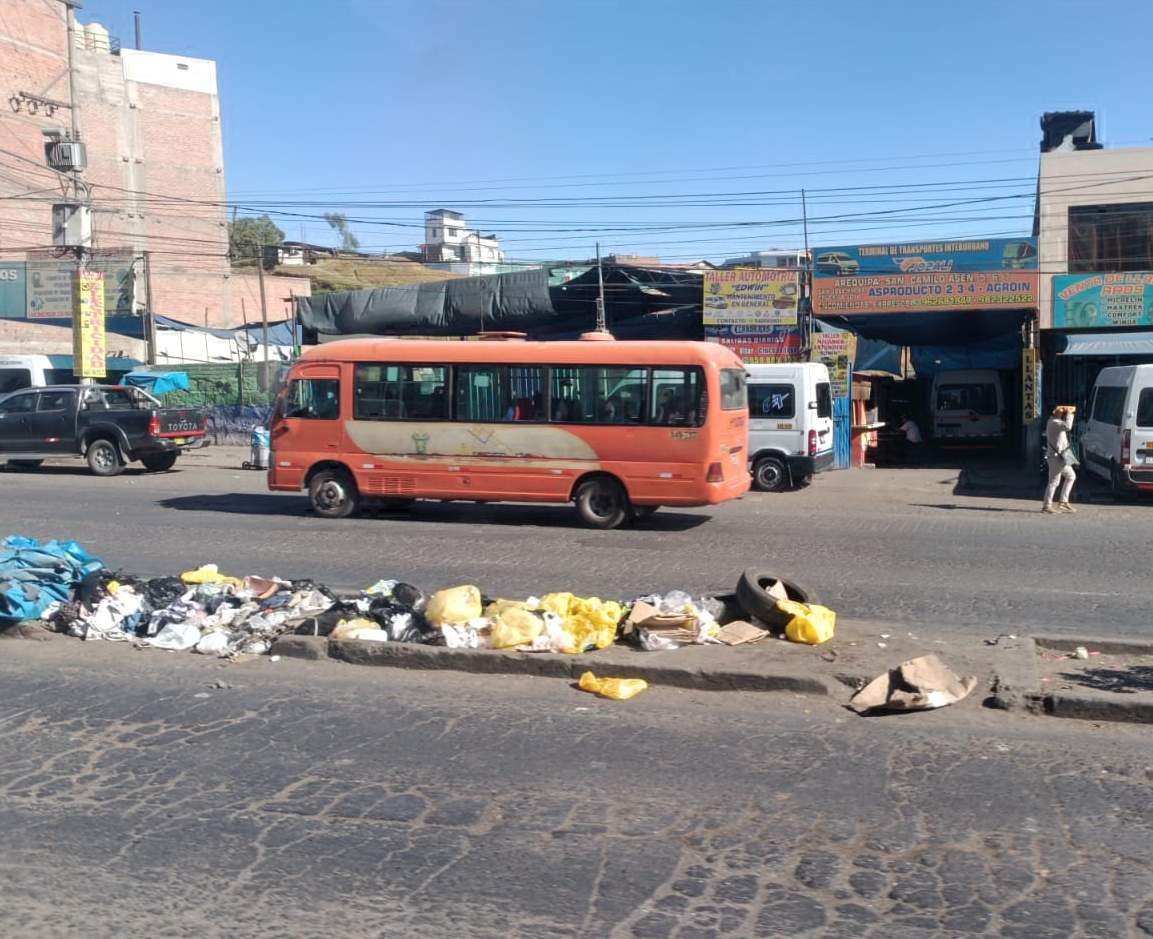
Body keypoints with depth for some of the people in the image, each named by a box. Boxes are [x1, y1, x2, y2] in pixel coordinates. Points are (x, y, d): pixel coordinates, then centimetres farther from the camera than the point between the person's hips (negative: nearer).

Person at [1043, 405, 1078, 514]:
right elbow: (1068, 426, -35)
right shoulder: (1054, 422, -19)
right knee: (1054, 481, -6)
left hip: (1060, 456, 10)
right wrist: (1069, 413, -22)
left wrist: (1070, 413, 6)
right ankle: (1047, 506, -1)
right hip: (1056, 456, -10)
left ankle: (1063, 501, 19)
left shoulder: (1053, 421, 12)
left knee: (1071, 476, 17)